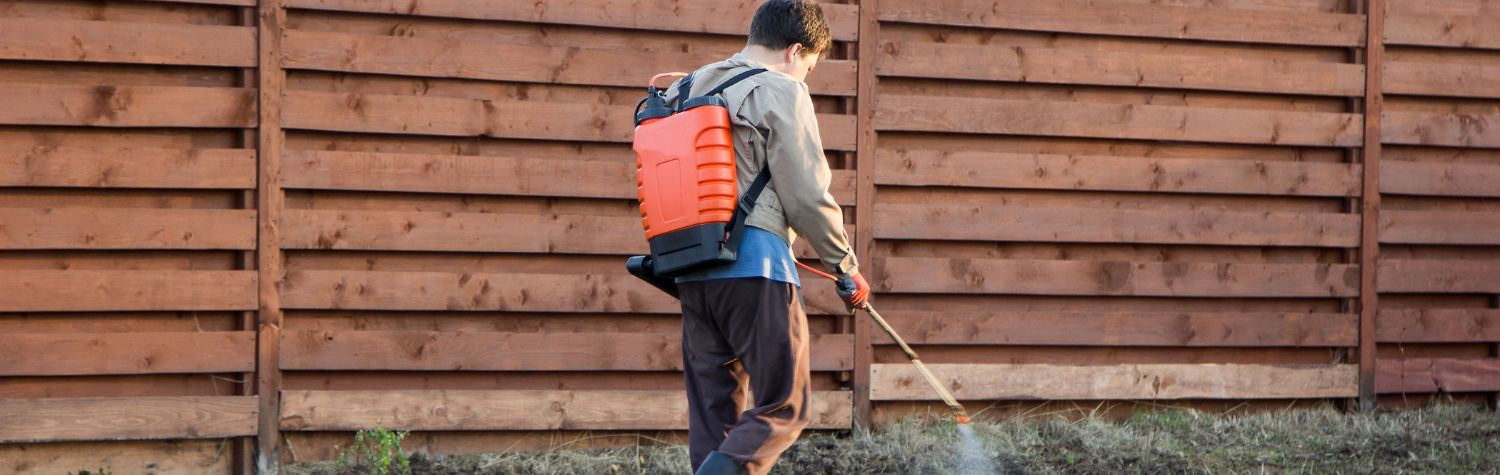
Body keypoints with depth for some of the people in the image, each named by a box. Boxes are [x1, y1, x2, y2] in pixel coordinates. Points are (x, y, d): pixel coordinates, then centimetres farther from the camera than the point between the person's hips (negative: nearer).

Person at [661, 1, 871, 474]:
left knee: (712, 414, 10)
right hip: (755, 266, -7)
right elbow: (808, 195, -7)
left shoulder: (685, 91, 17)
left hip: (691, 272, 7)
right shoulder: (781, 92, -4)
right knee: (783, 407, -2)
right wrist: (846, 267, 4)